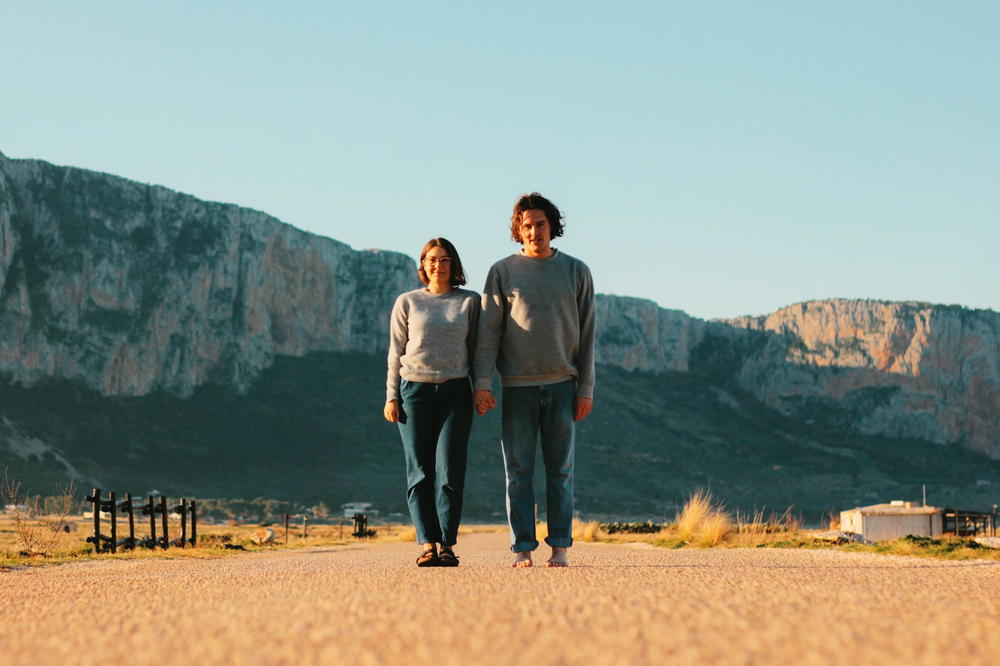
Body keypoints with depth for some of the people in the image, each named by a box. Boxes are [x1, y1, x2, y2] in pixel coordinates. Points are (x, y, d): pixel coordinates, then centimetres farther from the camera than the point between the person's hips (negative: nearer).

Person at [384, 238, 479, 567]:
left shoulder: (469, 302, 10)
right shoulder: (407, 302, 10)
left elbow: (475, 351, 11)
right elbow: (396, 353, 10)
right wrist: (391, 397, 3)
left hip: (455, 391, 0)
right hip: (415, 391, 0)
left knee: (450, 471, -9)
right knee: (420, 472, -4)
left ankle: (448, 545, -8)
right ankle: (427, 544, -5)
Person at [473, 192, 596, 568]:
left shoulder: (576, 272, 8)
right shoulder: (502, 272, 5)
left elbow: (586, 335, 7)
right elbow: (488, 330, 1)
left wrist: (586, 388, 1)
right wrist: (481, 383, -9)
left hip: (561, 384, 1)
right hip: (517, 385, -1)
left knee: (560, 470, 2)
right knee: (519, 471, 0)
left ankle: (561, 548, 5)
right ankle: (522, 549, 3)